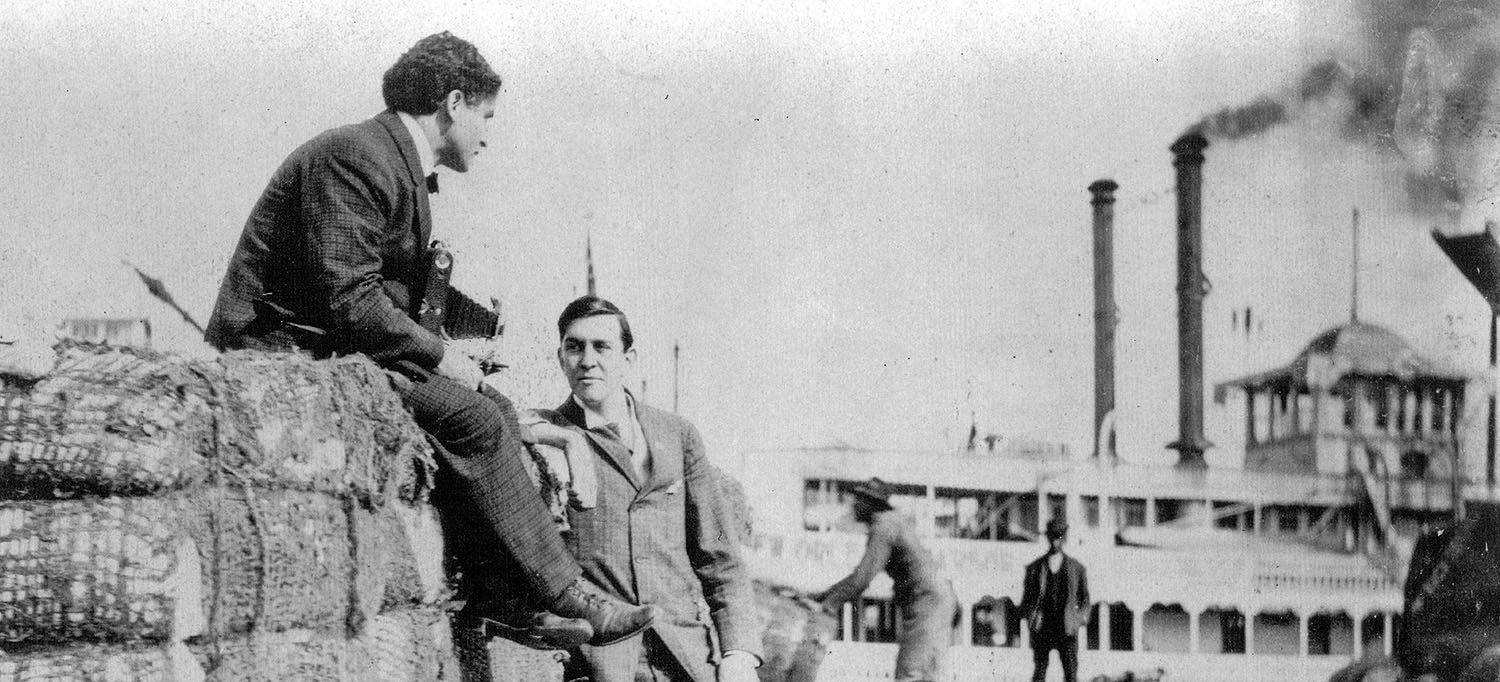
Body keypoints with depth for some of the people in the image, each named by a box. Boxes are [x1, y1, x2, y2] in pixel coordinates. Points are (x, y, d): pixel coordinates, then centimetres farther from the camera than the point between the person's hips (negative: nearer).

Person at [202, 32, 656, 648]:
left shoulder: (404, 172, 19)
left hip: (333, 356, 10)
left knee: (496, 408, 0)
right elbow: (347, 301, -23)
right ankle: (563, 592, -10)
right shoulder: (355, 156, -14)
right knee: (471, 416, -19)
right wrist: (442, 356, -14)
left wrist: (442, 354, 3)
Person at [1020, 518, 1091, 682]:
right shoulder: (1035, 568, 9)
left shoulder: (1076, 568, 9)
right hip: (1042, 628, 0)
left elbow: (1084, 596, 18)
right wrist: (1030, 618, 1)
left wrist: (1082, 616, 4)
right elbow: (1026, 599, 14)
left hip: (1066, 628, 0)